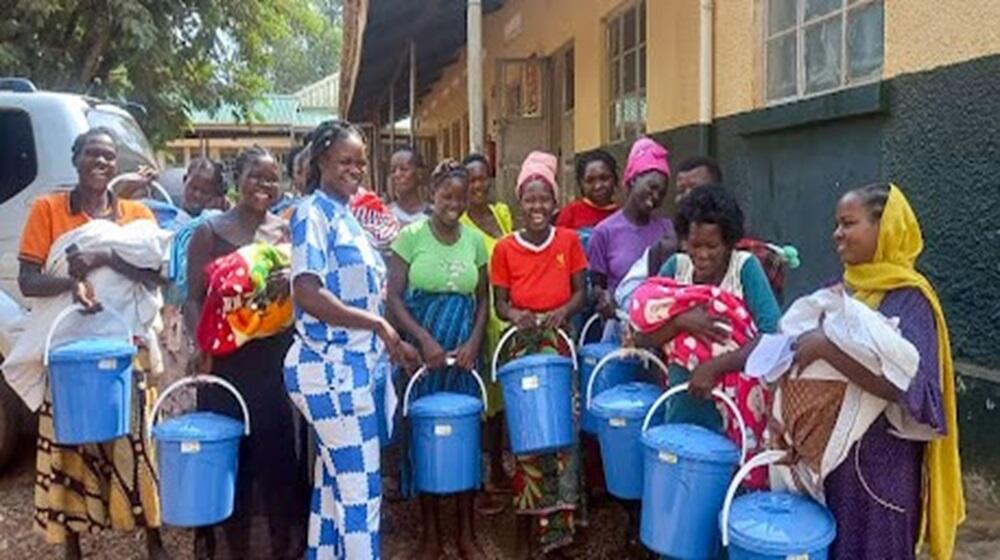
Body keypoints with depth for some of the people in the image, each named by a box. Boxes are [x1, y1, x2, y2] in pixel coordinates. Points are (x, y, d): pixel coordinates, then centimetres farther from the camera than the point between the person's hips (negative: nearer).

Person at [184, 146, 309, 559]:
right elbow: (194, 299, -3)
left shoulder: (286, 231, 10)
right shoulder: (210, 231, 1)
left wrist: (290, 285, -14)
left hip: (277, 358, 2)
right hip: (229, 361, -2)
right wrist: (203, 345, -19)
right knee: (232, 457, 4)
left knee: (281, 455, 6)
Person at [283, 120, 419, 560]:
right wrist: (378, 324, -16)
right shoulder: (313, 214, -9)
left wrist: (392, 344, 11)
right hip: (331, 370, -9)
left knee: (333, 486, 15)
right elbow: (308, 295, -21)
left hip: (355, 367, 9)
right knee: (362, 489, -3)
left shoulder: (347, 217, 17)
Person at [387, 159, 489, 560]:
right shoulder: (411, 235, -4)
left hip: (464, 349, 3)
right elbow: (394, 297, -8)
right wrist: (425, 341, -17)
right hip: (423, 348, -3)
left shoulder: (474, 240, 6)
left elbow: (483, 299, 10)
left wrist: (474, 342, -6)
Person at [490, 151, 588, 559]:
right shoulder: (505, 249, -1)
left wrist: (563, 311, -16)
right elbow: (499, 302, 2)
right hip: (522, 349, -1)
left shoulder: (569, 241, 2)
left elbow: (580, 291, 4)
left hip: (561, 347, 1)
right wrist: (513, 314, -19)